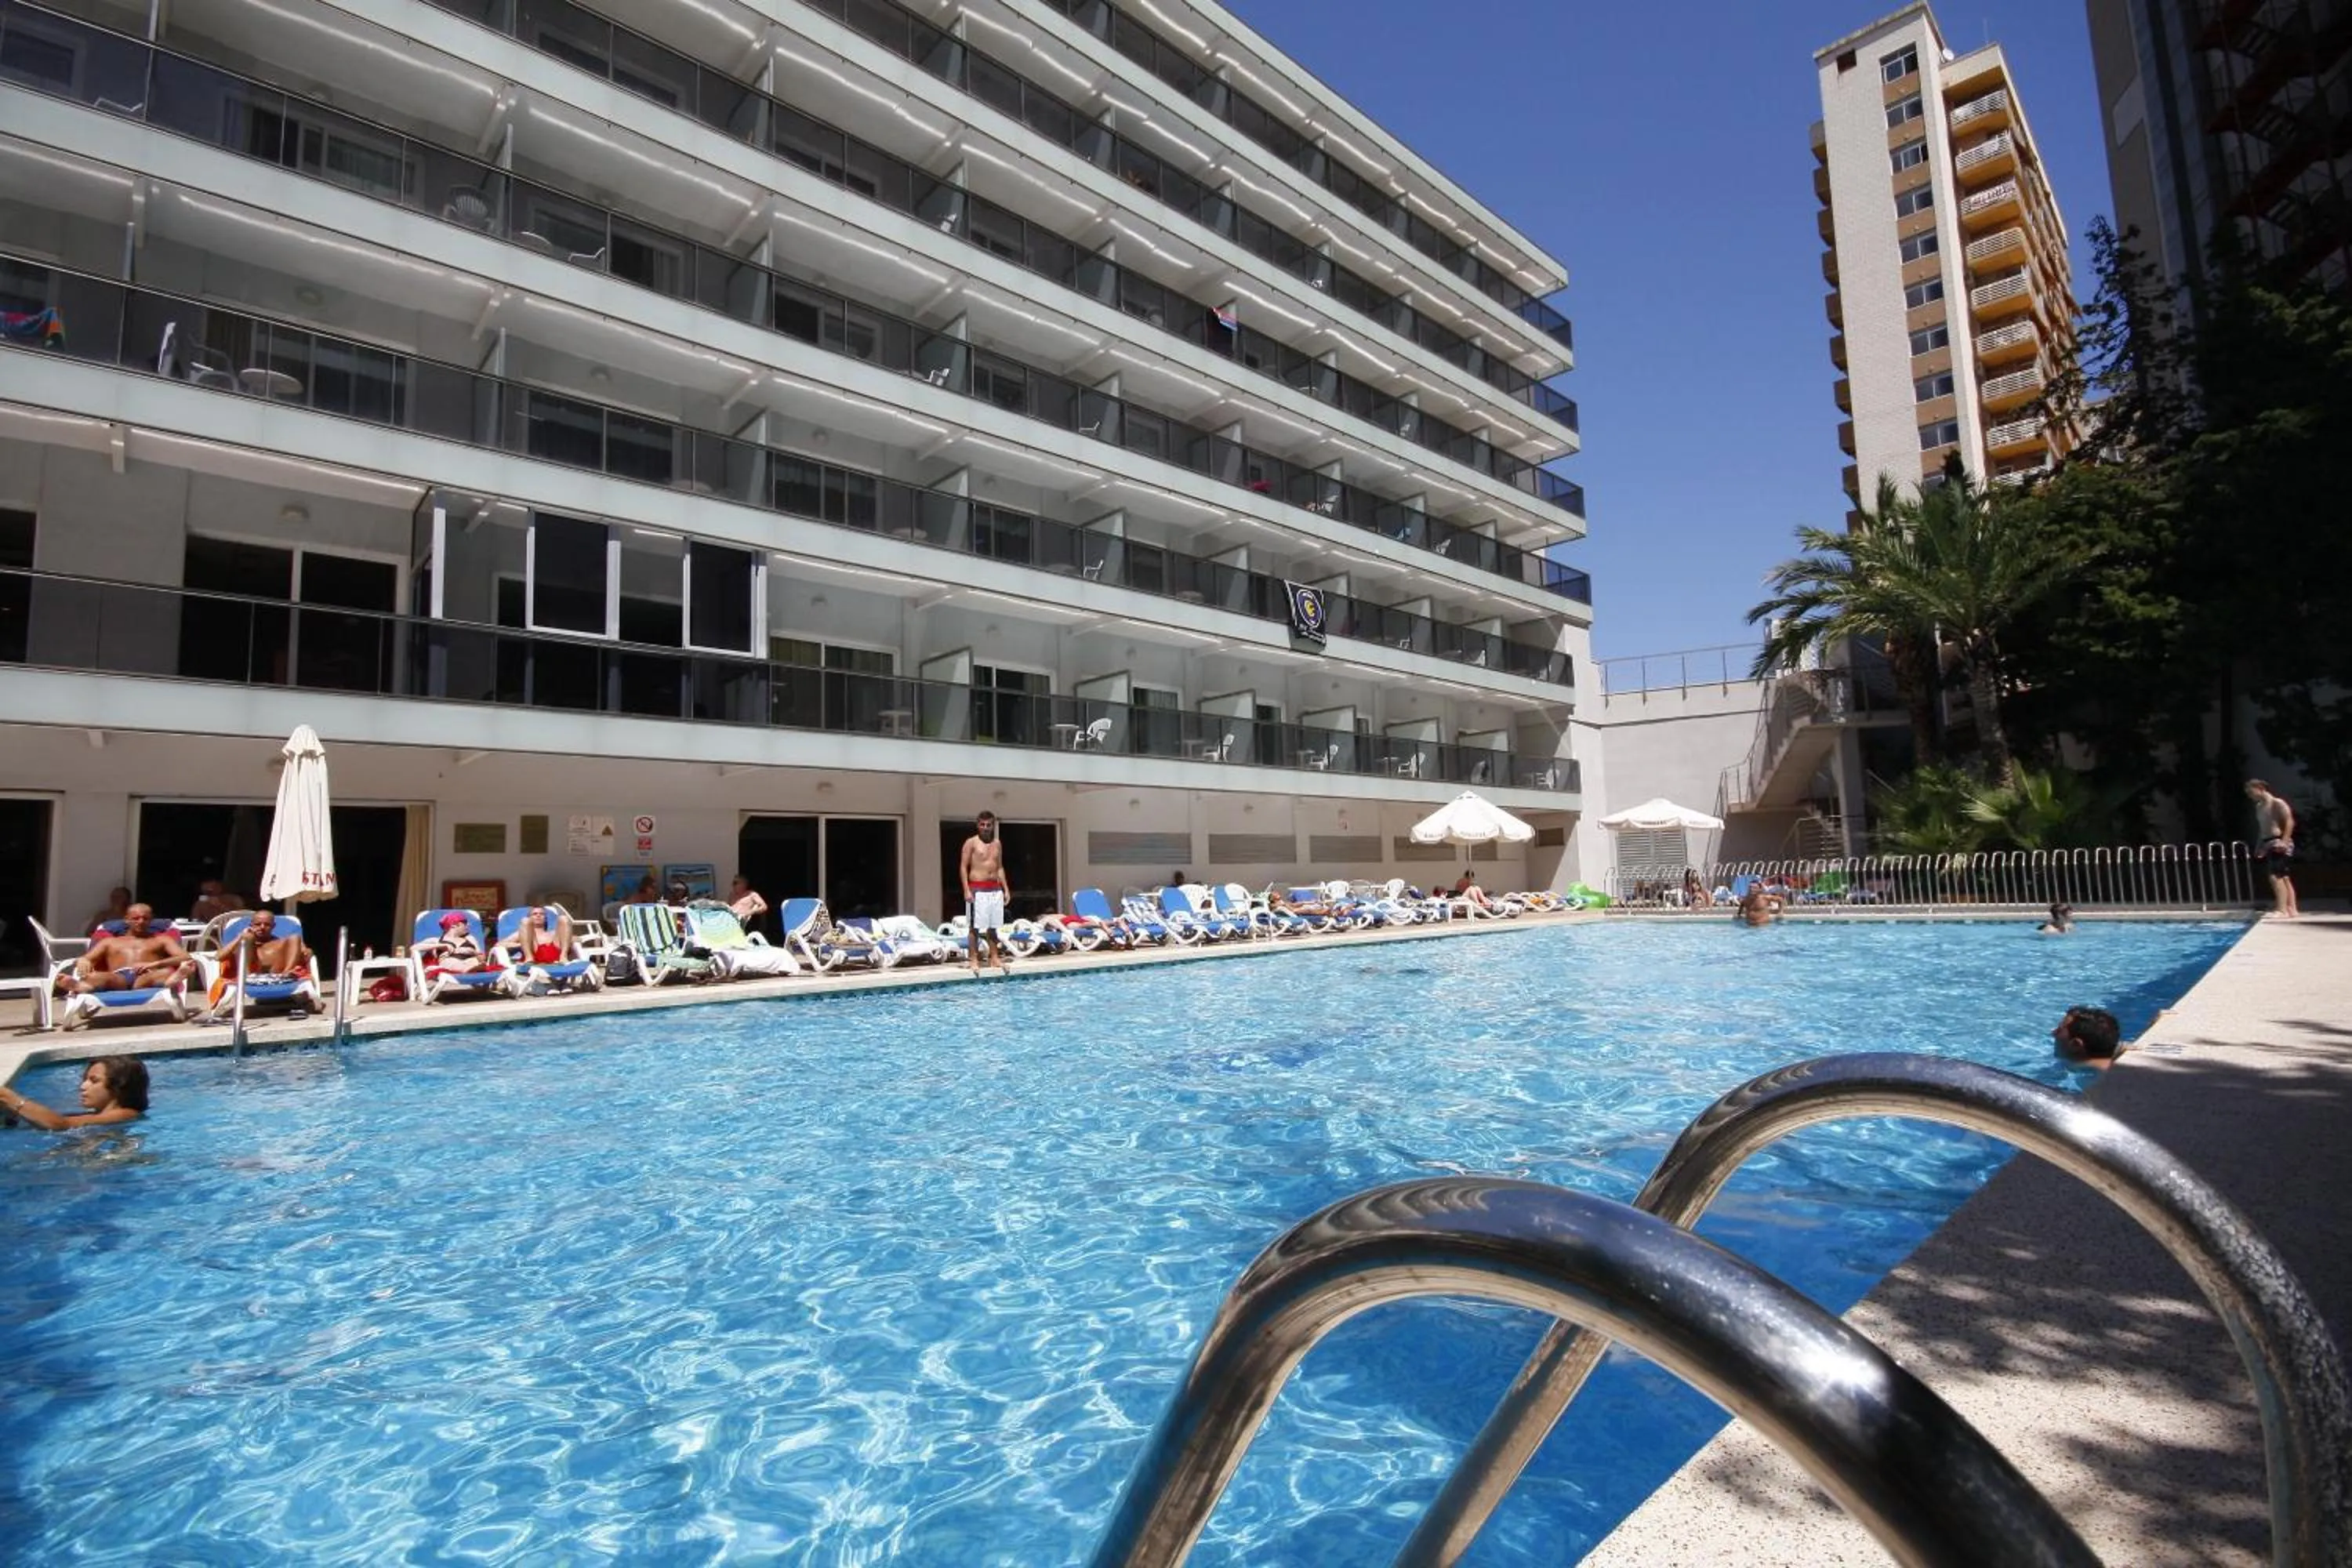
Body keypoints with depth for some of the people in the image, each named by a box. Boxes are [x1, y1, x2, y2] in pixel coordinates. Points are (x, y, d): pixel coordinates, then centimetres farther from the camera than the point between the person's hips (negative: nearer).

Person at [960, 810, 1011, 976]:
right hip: (977, 890, -5)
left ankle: (995, 958, 14)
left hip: (995, 890, 5)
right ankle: (974, 960, 1)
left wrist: (1005, 889, 11)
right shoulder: (971, 843, -2)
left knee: (993, 926, 9)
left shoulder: (997, 844, 14)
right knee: (974, 927, -3)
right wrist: (967, 890, -14)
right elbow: (964, 867, -6)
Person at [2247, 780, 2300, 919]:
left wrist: (2284, 841, -23)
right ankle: (2292, 909, 18)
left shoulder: (2277, 803, -8)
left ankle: (2282, 910, -16)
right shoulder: (2259, 807, 17)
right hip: (2267, 844, 9)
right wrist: (2259, 846, 17)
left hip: (2278, 843, -9)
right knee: (2284, 878, 13)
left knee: (2275, 876, -15)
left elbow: (2290, 822, -17)